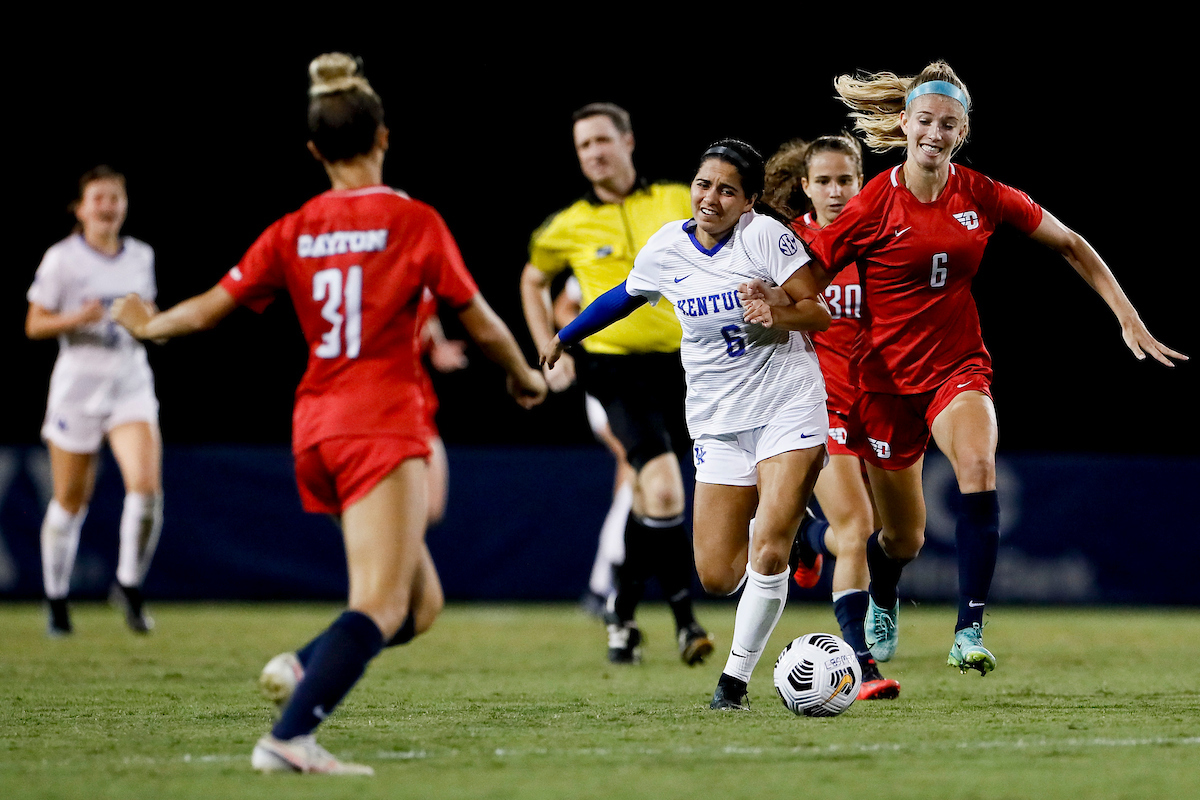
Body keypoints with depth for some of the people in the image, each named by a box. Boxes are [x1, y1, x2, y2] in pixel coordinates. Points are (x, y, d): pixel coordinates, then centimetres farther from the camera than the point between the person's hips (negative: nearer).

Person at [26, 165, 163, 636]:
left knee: (146, 485, -18)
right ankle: (57, 602, 24)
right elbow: (34, 326, -4)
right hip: (79, 384, -3)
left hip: (132, 382, 3)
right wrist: (77, 318, -21)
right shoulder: (62, 259, -5)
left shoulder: (141, 256, 8)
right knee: (70, 503, 6)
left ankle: (129, 585, 1)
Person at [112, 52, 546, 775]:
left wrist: (149, 325, 32)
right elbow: (481, 323, 1)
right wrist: (526, 377, 20)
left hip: (317, 429, 7)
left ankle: (304, 667, -3)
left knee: (420, 603, 16)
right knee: (381, 605, -12)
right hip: (383, 425, -6)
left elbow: (211, 307, 11)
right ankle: (290, 737, -26)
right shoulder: (414, 222, -5)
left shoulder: (294, 232, 6)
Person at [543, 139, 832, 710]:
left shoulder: (766, 235, -10)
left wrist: (779, 311, -29)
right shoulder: (665, 249, 2)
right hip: (717, 421, 4)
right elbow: (626, 297, 23)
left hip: (787, 401, -4)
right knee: (716, 577, -2)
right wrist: (564, 337, 35)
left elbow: (819, 313, -8)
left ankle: (737, 675, -1)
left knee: (769, 552, -18)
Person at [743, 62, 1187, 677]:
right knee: (903, 539, 8)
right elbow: (807, 286, -6)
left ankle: (969, 632, -32)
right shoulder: (873, 207, -10)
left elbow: (1071, 246, 8)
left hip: (959, 367, 1)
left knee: (978, 469, -32)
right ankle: (881, 605, 46)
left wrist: (1129, 320, 6)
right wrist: (771, 304, -30)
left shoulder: (982, 196, -4)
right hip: (886, 377, -1)